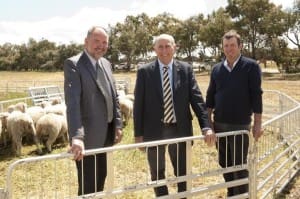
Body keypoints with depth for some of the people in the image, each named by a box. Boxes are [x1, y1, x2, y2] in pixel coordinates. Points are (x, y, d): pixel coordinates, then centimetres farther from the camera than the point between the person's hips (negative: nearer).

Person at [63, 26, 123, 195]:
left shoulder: (106, 64, 11)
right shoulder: (73, 64, -13)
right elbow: (72, 102, -25)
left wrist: (118, 124, 7)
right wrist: (77, 136, -34)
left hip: (104, 134, 7)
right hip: (87, 136, -7)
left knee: (101, 177, 19)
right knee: (88, 185, 2)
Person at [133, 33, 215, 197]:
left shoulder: (186, 69, 0)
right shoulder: (144, 71, -3)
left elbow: (196, 99, -4)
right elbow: (138, 104, -2)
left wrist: (206, 126, -14)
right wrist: (138, 133, -5)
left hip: (179, 129, 1)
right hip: (154, 130, -1)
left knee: (182, 173, 15)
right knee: (157, 174, 15)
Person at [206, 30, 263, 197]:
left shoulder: (251, 66, -6)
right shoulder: (217, 69, 6)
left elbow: (256, 96, -9)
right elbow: (210, 96, 11)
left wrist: (258, 123, -11)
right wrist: (208, 118, 7)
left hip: (241, 125, -4)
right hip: (219, 124, 4)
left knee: (239, 166, 3)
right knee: (224, 164, 14)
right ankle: (231, 194, 31)